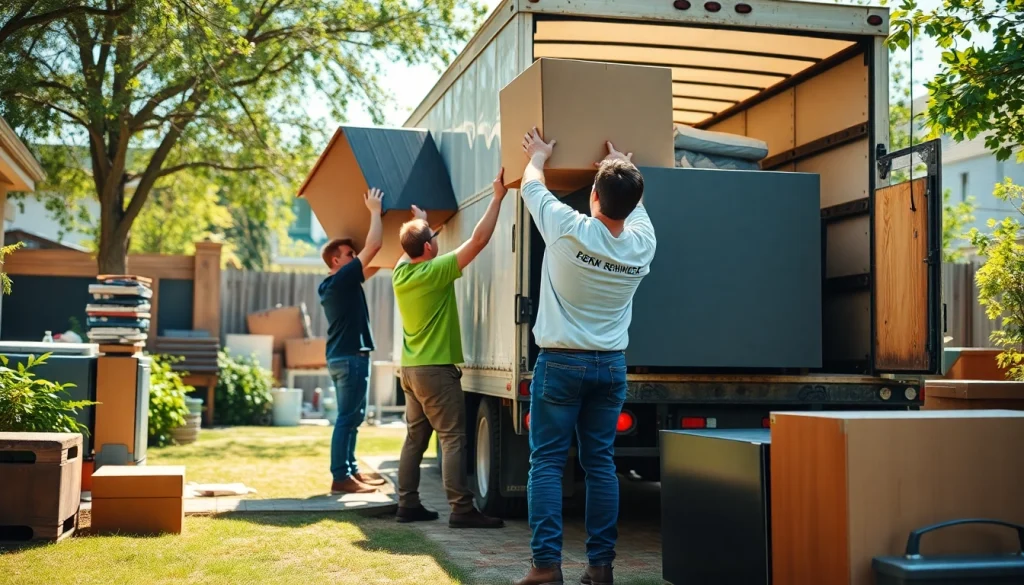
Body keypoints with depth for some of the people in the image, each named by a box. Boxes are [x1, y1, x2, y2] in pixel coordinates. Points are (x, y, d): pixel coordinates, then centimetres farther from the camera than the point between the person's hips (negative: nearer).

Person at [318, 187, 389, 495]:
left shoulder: (333, 284, 15)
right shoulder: (343, 278, -12)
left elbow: (372, 267, 27)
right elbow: (374, 245, -16)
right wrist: (375, 210, -5)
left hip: (342, 356, 10)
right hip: (351, 357, -10)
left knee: (353, 416, 16)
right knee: (347, 418, -9)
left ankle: (351, 469, 21)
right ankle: (340, 477, -8)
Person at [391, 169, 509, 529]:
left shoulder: (401, 271, 4)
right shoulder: (435, 272, -16)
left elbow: (415, 236, 27)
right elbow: (478, 240, -18)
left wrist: (418, 217, 43)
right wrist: (498, 197, -12)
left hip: (411, 368, 8)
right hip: (436, 369, -8)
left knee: (415, 438, 12)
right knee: (453, 438, -7)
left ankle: (408, 504, 13)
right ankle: (461, 509, -8)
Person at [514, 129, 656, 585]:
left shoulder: (569, 230, -15)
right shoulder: (642, 242, -3)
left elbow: (531, 187, 5)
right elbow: (635, 203, 21)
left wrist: (538, 156, 25)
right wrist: (621, 167, 38)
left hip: (561, 363, -4)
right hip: (611, 365, 4)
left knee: (547, 463, 0)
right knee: (600, 464, 8)